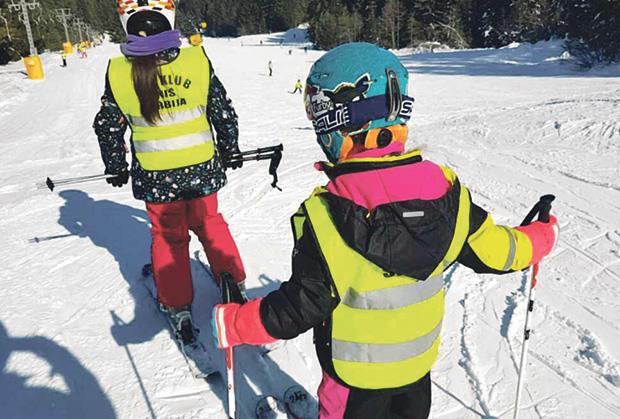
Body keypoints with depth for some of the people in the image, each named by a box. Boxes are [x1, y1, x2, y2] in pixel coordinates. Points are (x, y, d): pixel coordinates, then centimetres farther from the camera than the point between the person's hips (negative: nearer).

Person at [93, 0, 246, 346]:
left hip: (154, 177, 0)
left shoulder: (118, 72, -9)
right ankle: (232, 280, 34)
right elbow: (224, 111, -3)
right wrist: (230, 149, 13)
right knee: (209, 223, 22)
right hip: (202, 168, 1)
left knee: (168, 236, 17)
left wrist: (116, 168, 16)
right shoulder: (197, 59, -11)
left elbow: (108, 127, 1)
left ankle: (177, 305, 26)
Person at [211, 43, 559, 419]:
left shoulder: (326, 216, -31)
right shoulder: (443, 186, -16)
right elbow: (492, 250, -5)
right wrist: (541, 238, 16)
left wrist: (231, 323, -10)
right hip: (420, 359, 4)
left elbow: (303, 307, -25)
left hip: (357, 375, -4)